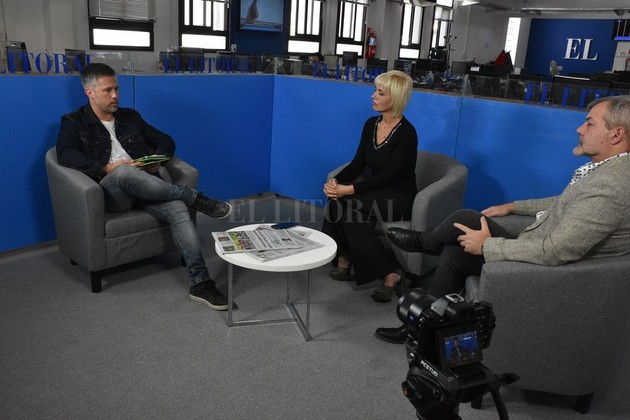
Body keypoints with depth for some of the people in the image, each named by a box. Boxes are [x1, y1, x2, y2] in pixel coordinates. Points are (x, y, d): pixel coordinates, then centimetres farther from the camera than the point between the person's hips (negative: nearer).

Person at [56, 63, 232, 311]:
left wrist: (158, 159, -1)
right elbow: (65, 155, -9)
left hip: (144, 187, 4)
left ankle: (200, 283, -33)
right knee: (124, 173, -40)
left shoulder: (130, 117, 23)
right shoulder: (74, 122, 10)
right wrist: (106, 167, -22)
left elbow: (166, 140, 22)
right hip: (110, 192, -3)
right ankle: (195, 198, -27)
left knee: (179, 210, -28)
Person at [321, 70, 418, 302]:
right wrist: (335, 181, -15)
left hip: (397, 197, -5)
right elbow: (358, 163, 3)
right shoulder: (371, 124, 5)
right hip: (373, 191, 6)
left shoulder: (406, 133, -16)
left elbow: (387, 176, -21)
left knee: (347, 204, -29)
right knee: (337, 200, -25)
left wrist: (350, 189, -29)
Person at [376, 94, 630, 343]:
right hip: (542, 250, 9)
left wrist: (486, 245, -22)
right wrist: (513, 207, 18)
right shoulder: (609, 169, 3)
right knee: (454, 252, 8)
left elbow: (555, 252, -33)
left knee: (464, 221, -13)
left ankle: (423, 242, 22)